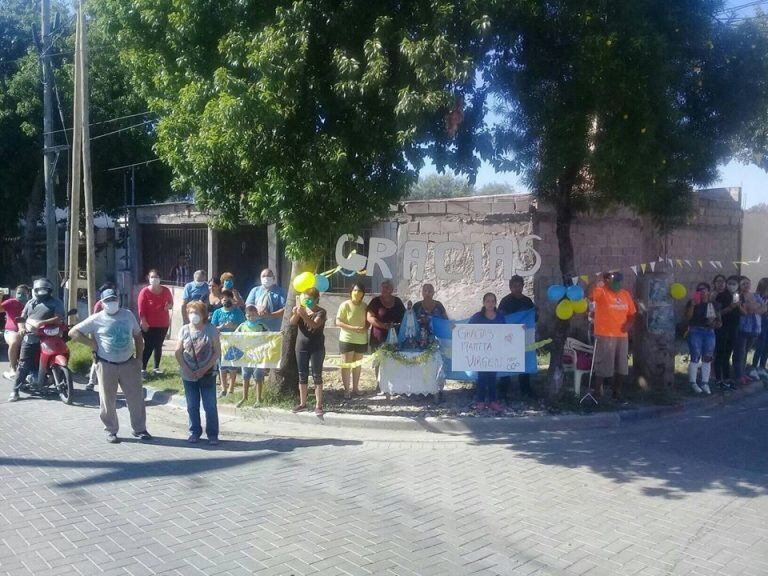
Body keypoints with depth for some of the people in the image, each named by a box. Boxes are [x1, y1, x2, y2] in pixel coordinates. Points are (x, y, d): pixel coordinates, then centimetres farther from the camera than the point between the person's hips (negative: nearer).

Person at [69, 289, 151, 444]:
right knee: (108, 401, 6)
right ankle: (111, 431, 21)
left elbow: (137, 336, 13)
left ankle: (139, 429, 17)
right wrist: (92, 344, -10)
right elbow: (73, 332, -3)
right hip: (106, 365, -2)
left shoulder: (128, 315, 5)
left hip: (129, 364, 3)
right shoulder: (96, 319, -4)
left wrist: (138, 358, 7)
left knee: (136, 398, 5)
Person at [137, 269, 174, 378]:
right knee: (148, 346, -4)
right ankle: (143, 369, 4)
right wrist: (143, 322, -16)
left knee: (158, 346, 11)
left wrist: (169, 306, -7)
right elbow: (141, 309, -10)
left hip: (163, 324, 4)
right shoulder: (144, 291, -9)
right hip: (149, 325, -4)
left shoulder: (165, 290, 2)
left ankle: (156, 368, 19)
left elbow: (171, 303, 16)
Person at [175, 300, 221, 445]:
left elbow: (217, 352, -7)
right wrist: (186, 369, -10)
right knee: (192, 406, 11)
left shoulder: (211, 330, -8)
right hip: (188, 376, 2)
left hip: (207, 374, -2)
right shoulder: (184, 330, -1)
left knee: (210, 406, 2)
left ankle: (212, 434, 12)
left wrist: (204, 369, -14)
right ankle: (194, 432, 26)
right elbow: (178, 352, 2)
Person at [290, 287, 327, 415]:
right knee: (302, 375, 9)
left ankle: (318, 405, 2)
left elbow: (314, 324, -25)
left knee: (317, 376, -2)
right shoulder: (301, 310, 6)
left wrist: (303, 314, -36)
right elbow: (292, 322, -6)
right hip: (301, 346, 4)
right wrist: (296, 312, -24)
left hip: (317, 348, -4)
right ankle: (302, 403, 19)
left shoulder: (321, 312, -8)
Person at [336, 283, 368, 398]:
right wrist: (353, 328, -24)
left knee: (357, 365, 13)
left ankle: (355, 389, 24)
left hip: (361, 340, 5)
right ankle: (346, 390, 8)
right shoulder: (345, 305, -11)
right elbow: (338, 322, -13)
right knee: (346, 365, 0)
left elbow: (368, 320, 13)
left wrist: (365, 328, -10)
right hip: (347, 340, -5)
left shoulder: (364, 306, 3)